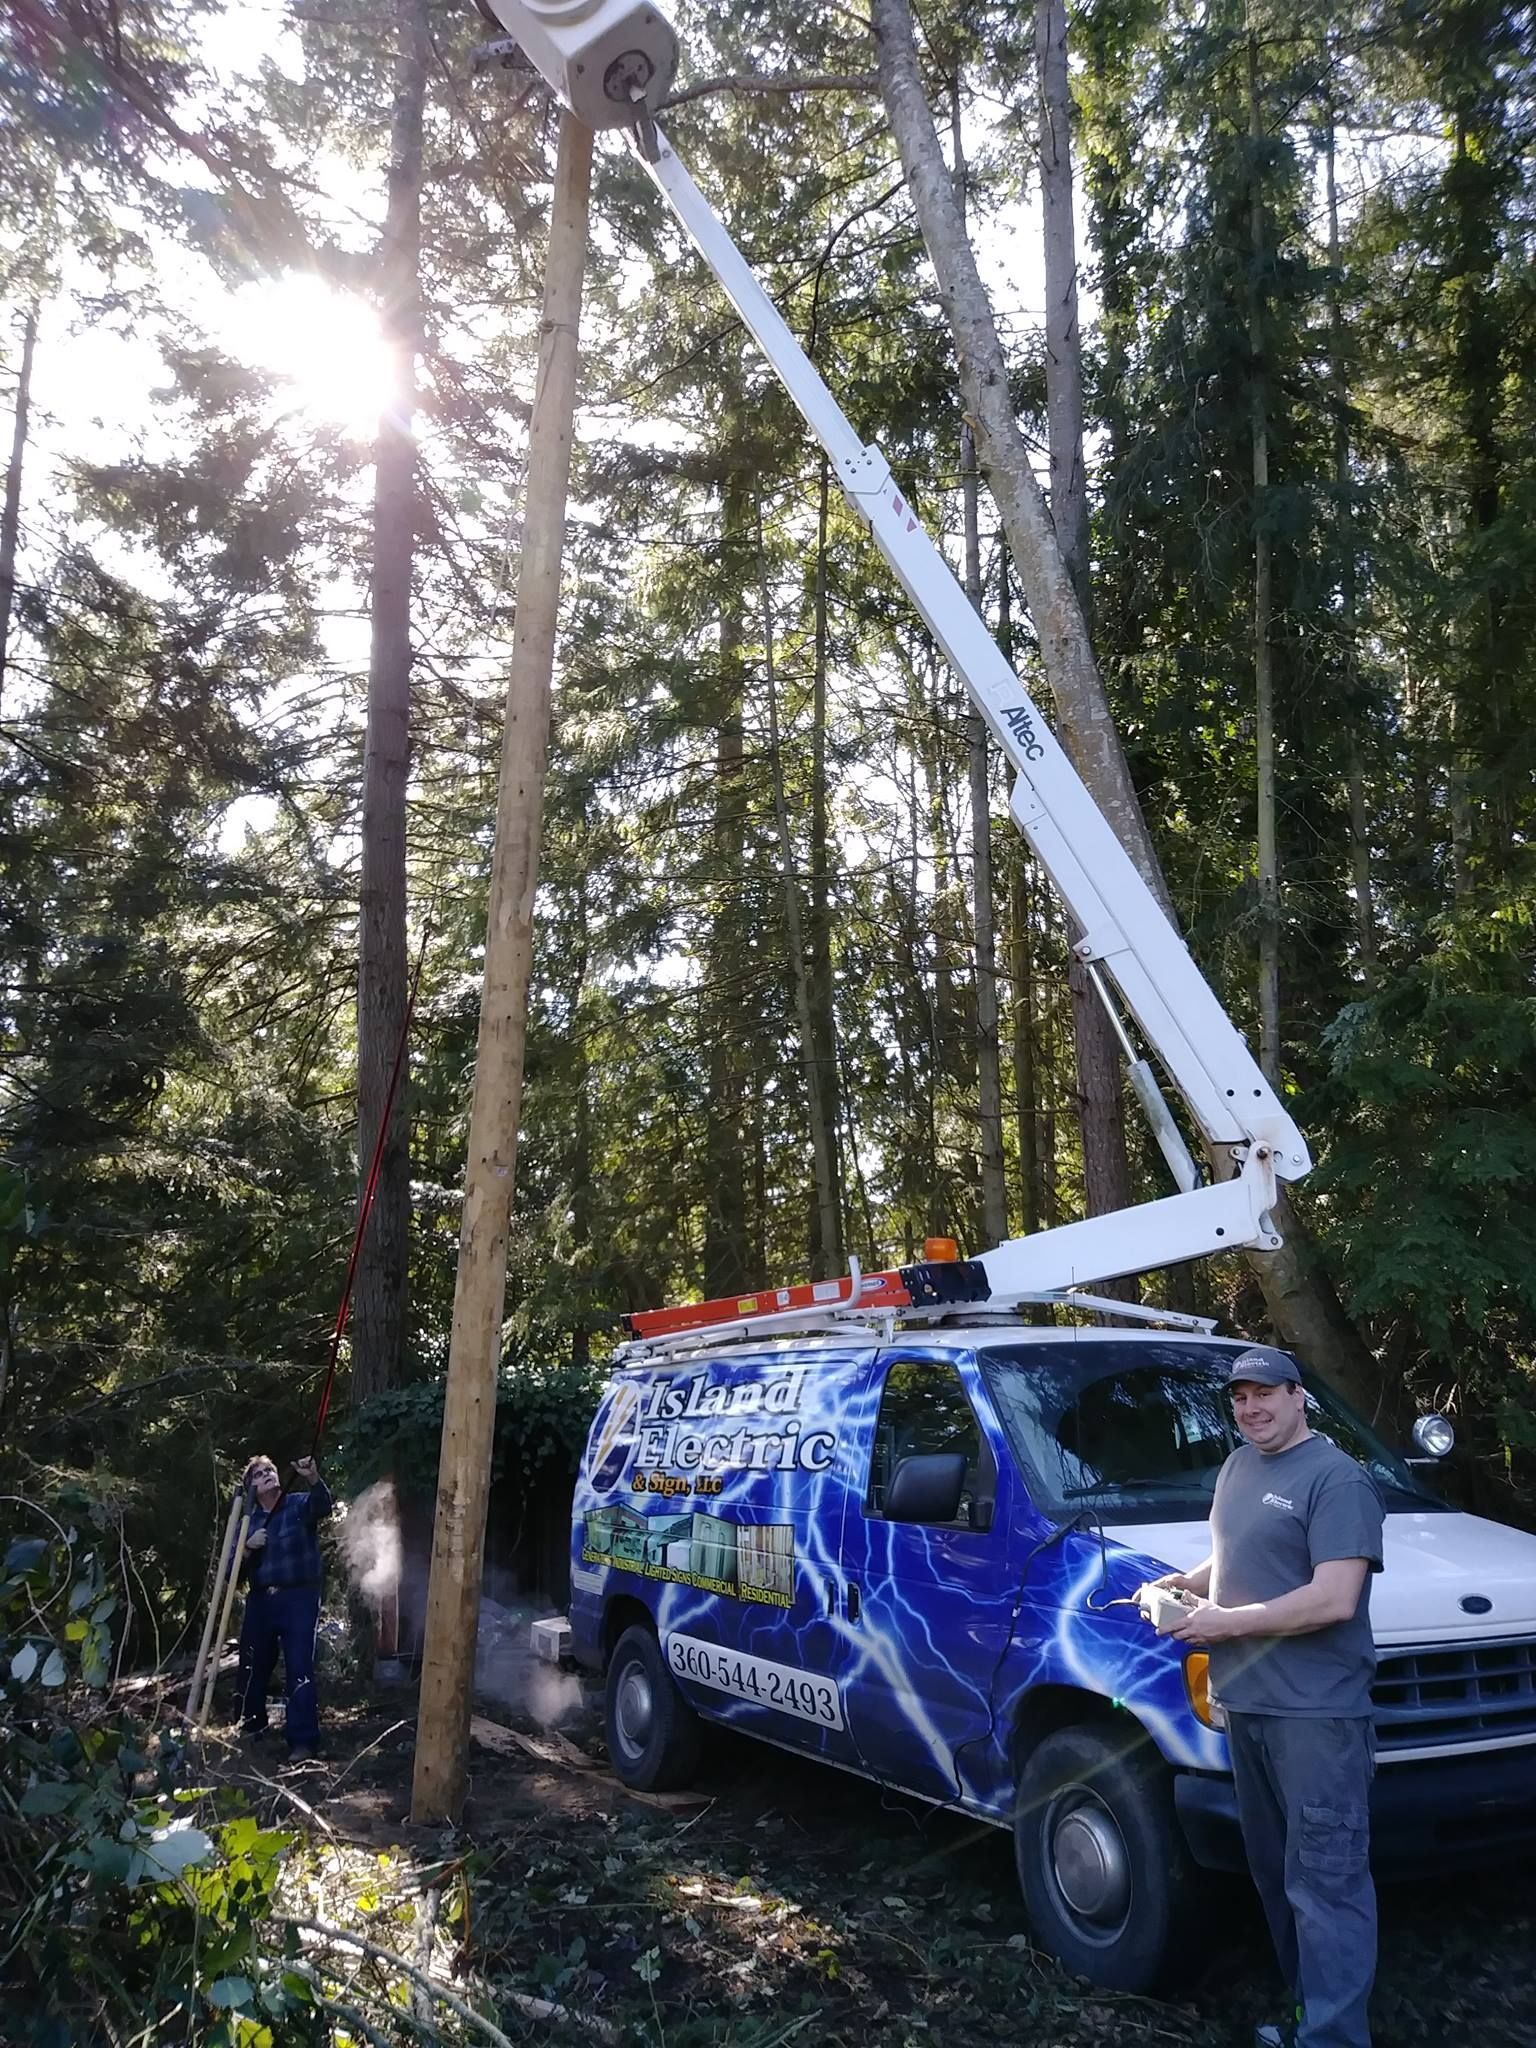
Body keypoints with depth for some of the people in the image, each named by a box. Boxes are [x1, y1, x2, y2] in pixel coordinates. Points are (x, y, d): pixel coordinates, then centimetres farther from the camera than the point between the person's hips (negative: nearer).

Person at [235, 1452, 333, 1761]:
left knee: (299, 1669, -9)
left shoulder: (299, 1505, -2)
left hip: (298, 1598, -5)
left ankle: (303, 1740, -7)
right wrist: (247, 1547, -11)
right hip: (260, 1599, 5)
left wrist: (313, 1479, -46)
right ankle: (252, 1723, 39)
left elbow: (322, 1505, -27)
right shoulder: (249, 1519, 11)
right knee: (253, 1665, 17)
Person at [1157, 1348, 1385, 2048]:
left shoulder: (1337, 1479, -12)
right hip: (1246, 1703, 9)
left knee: (1325, 1884, -5)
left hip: (1316, 1714, -9)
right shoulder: (1237, 1467, 14)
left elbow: (1332, 1600, -20)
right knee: (1275, 1874, 17)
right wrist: (1188, 1581, 8)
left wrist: (1226, 1623, -16)